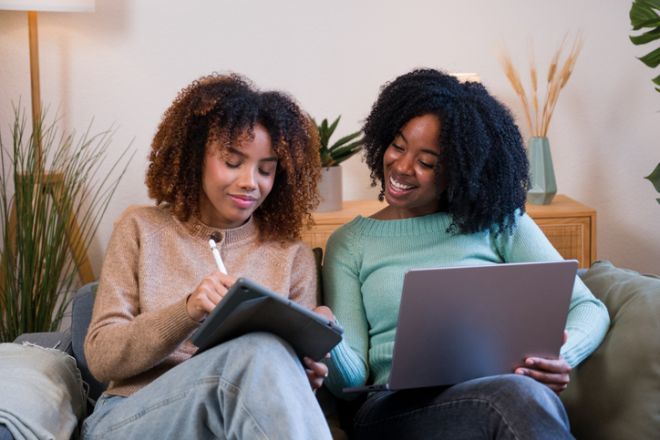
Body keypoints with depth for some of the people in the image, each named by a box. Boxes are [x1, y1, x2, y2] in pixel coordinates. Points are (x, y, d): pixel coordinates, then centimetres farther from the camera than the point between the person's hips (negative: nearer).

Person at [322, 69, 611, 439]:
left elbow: (588, 308, 11)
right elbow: (351, 379, 5)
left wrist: (562, 357, -12)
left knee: (531, 395, -37)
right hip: (396, 408, -2)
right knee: (520, 396, -35)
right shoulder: (349, 244, 14)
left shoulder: (498, 222, 15)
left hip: (500, 389, 2)